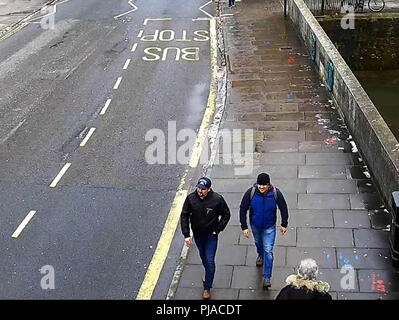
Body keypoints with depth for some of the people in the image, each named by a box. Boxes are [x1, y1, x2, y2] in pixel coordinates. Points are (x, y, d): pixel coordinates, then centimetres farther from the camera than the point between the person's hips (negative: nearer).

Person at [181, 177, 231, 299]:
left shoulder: (217, 199, -21)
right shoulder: (191, 198, -17)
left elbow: (226, 214, -4)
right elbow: (184, 216, -7)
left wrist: (218, 229, -10)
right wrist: (186, 235, -12)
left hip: (211, 235, -3)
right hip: (197, 234, 3)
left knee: (210, 261, -4)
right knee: (203, 257, 23)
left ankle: (207, 288, 11)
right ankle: (208, 273, 53)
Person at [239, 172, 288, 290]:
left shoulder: (276, 193, -25)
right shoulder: (250, 192, -24)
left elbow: (283, 208, -8)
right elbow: (243, 209, -14)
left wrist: (284, 224, -2)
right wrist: (244, 227, -15)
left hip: (269, 227, -2)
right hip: (255, 225, 2)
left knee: (268, 250, -5)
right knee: (258, 243, 28)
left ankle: (267, 278, 3)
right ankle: (260, 256, 61)